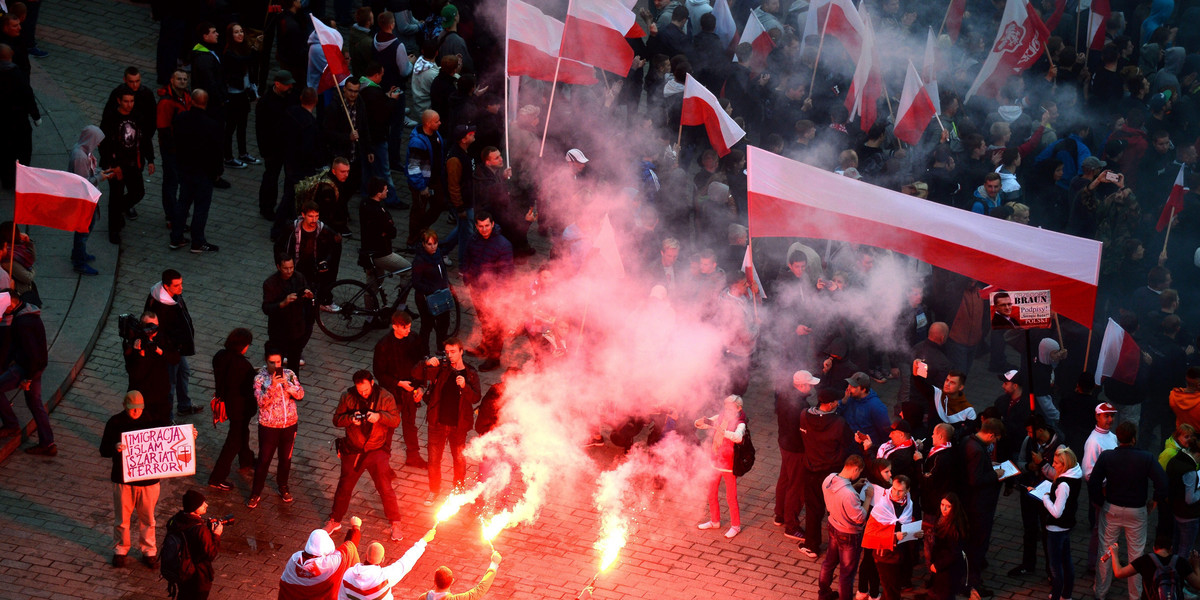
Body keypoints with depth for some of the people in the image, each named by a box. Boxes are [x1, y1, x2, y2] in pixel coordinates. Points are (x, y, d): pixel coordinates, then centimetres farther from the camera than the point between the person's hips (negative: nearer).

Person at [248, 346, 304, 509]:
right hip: (269, 426, -3)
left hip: (289, 424, 3)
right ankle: (255, 494, 18)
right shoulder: (260, 378, -12)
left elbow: (300, 394, -11)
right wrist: (272, 386, -34)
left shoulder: (289, 374, -3)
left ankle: (283, 487, 40)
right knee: (264, 460, 5)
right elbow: (262, 402, -21)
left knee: (286, 458, 18)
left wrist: (287, 384, -27)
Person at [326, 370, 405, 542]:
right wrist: (350, 419, -23)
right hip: (353, 451, 2)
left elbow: (396, 420, -9)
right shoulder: (347, 397, -4)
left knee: (385, 487, -4)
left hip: (377, 450, -2)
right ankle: (334, 521, 30)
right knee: (344, 487, 11)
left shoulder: (385, 397, -8)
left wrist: (379, 416, -28)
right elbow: (336, 419, -2)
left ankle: (395, 524, 12)